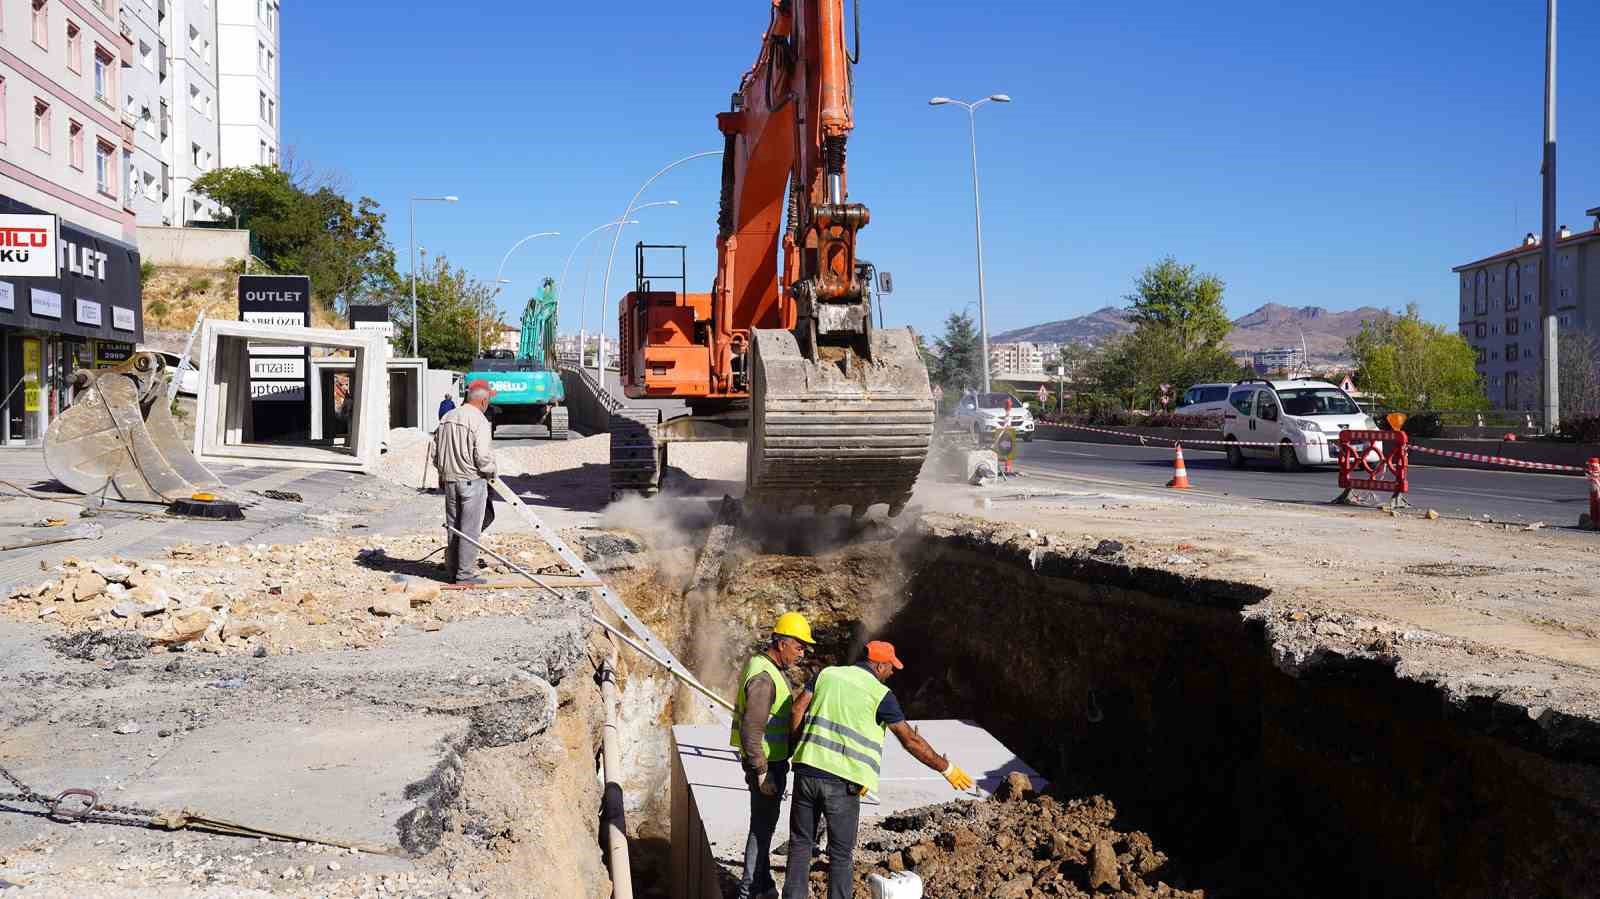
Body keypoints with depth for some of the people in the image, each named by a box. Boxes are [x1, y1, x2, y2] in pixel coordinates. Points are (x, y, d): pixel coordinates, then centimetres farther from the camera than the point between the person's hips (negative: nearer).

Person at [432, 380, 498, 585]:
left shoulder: (447, 418, 10)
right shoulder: (478, 420, -14)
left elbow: (435, 451, 14)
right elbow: (483, 455, -19)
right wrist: (491, 472, -2)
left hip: (450, 480, 7)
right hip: (472, 480, -7)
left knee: (453, 527, 14)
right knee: (470, 529, -1)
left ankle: (452, 570, 21)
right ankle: (465, 574, 1)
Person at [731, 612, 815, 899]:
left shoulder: (766, 665, 8)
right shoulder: (763, 677, -25)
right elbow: (751, 731, -27)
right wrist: (763, 772, -24)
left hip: (771, 760, 10)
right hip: (765, 763, -10)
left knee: (765, 823, 19)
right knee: (762, 826, 0)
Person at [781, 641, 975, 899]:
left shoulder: (827, 674, 9)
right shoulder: (880, 695, -4)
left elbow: (796, 710, 2)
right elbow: (911, 741, -4)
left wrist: (797, 749, 14)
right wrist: (947, 769, 5)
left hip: (806, 770, 4)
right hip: (842, 781, -4)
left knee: (801, 844, 16)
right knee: (840, 853, 9)